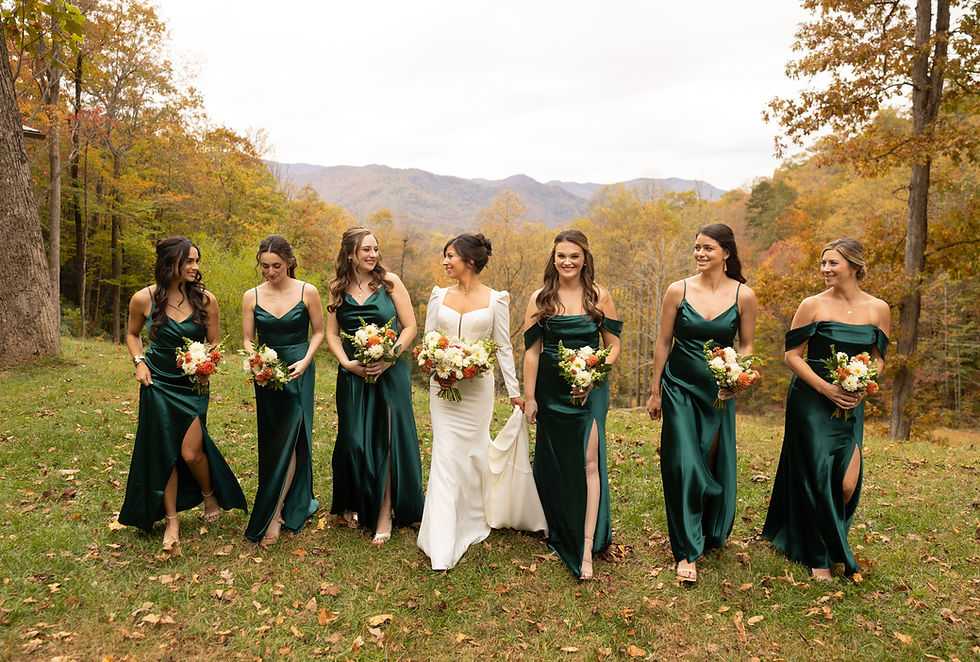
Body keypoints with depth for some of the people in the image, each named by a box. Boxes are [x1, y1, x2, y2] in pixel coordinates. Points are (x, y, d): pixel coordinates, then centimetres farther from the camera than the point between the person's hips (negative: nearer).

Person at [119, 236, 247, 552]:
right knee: (164, 454, 5)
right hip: (158, 384, 1)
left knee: (190, 451, -8)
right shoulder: (144, 299, -6)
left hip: (193, 385, 0)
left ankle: (210, 494, 25)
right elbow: (132, 333, 13)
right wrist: (139, 362, -2)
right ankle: (171, 521, 20)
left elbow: (214, 344, 4)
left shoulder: (205, 300, -7)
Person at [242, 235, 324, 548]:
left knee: (288, 439, -8)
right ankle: (298, 501, 28)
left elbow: (318, 332, 2)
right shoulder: (251, 296, 0)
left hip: (298, 372, -3)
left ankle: (273, 515, -2)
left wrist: (305, 361, -12)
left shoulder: (307, 292, -6)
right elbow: (248, 340, 5)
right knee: (271, 440, 9)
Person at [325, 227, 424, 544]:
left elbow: (409, 327, -3)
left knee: (386, 439, -1)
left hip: (390, 372, -2)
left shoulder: (389, 282, -4)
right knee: (354, 440, 6)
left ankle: (384, 513, 12)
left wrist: (387, 360, -14)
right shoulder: (338, 289, 4)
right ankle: (355, 504, 29)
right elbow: (331, 334, 7)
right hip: (353, 374, 2)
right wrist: (349, 364, -9)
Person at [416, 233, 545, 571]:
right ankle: (442, 545, 1)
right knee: (445, 452, -4)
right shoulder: (439, 295, 6)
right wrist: (435, 368, -9)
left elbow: (504, 347, 2)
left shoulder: (496, 299, -1)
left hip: (477, 385, -1)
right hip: (443, 384, 2)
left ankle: (474, 518, 34)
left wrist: (514, 390, 1)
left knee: (473, 448, 8)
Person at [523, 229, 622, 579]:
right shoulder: (540, 299, 0)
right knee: (552, 462, 11)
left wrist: (592, 378, -12)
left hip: (590, 389, -1)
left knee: (589, 461, -10)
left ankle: (587, 548, -5)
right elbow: (532, 351, 0)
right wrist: (529, 397, -1)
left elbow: (614, 346, 3)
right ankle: (558, 530, 33)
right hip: (551, 390, 2)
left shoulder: (599, 296, 0)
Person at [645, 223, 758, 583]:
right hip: (679, 388, -1)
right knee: (684, 466, -5)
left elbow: (747, 345, 6)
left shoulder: (743, 296, -4)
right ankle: (686, 551, 7)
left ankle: (711, 533, 38)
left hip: (719, 391, 1)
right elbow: (663, 343, 1)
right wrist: (655, 392, 3)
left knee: (715, 465, 12)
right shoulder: (678, 291, -6)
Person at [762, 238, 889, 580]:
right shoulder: (813, 305, -4)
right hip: (811, 401, -3)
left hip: (852, 404, 3)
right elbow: (792, 355, -3)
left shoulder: (878, 309, 5)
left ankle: (832, 543, 26)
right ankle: (818, 557, 17)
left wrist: (863, 388, -8)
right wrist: (826, 388, -15)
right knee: (817, 477, -1)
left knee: (847, 483, -4)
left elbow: (878, 359, 12)